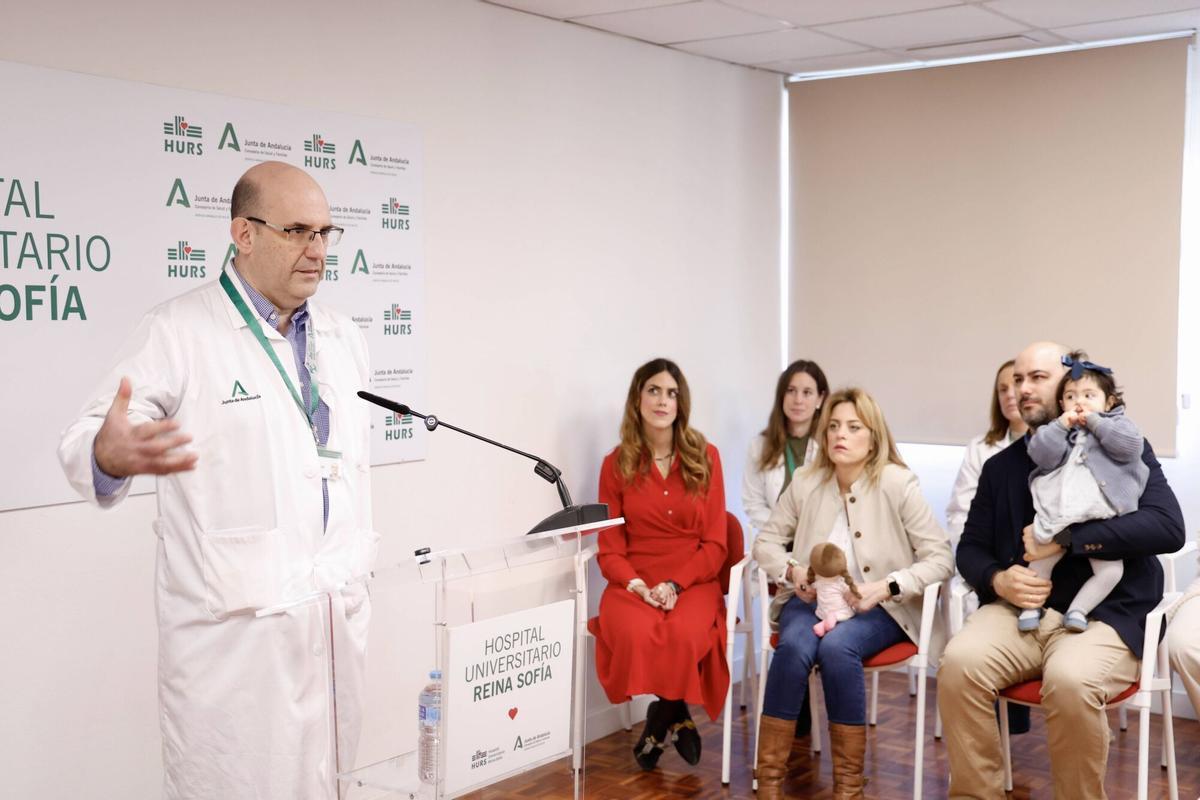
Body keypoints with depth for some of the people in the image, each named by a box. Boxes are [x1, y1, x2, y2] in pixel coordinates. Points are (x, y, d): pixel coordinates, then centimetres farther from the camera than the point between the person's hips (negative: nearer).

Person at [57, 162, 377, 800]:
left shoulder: (344, 338, 11)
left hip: (339, 614, 6)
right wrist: (109, 454, -38)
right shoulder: (178, 331, -10)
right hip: (233, 622, -6)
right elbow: (84, 441, -15)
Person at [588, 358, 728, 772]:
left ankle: (660, 720, -1)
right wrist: (637, 586, -15)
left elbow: (714, 544, 2)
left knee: (684, 634, -34)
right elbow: (609, 549, 4)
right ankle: (676, 717, -3)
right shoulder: (616, 463, 5)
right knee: (637, 633, -34)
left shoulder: (705, 457, 4)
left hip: (694, 581, 0)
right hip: (633, 582, 0)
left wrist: (676, 585, -14)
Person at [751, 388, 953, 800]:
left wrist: (886, 587, -24)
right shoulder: (805, 482, 0)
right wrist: (792, 571, -11)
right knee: (795, 646, -31)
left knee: (837, 646, -34)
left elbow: (941, 558, -11)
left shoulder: (897, 483, -10)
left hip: (878, 607, -2)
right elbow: (766, 541, 10)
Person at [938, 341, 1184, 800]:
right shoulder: (1001, 466, 14)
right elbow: (970, 547, 15)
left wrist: (1064, 539, -16)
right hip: (1019, 610, 3)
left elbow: (1168, 527, -12)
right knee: (959, 661, -27)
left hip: (1105, 614, -3)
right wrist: (998, 580, -9)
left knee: (1069, 679, -35)